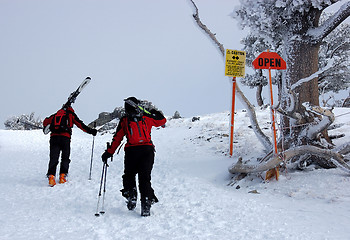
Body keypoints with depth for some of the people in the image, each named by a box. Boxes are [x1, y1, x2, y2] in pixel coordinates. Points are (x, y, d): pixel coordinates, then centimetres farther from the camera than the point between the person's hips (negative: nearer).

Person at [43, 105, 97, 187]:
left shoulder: (56, 114, 26)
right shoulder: (71, 114, 17)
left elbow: (45, 122, 33)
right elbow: (80, 124, 8)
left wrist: (45, 127, 54)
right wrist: (90, 131, 11)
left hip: (54, 136, 3)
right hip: (65, 137, -2)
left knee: (53, 159, 2)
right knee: (65, 158, 12)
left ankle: (51, 176, -13)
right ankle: (62, 176, 4)